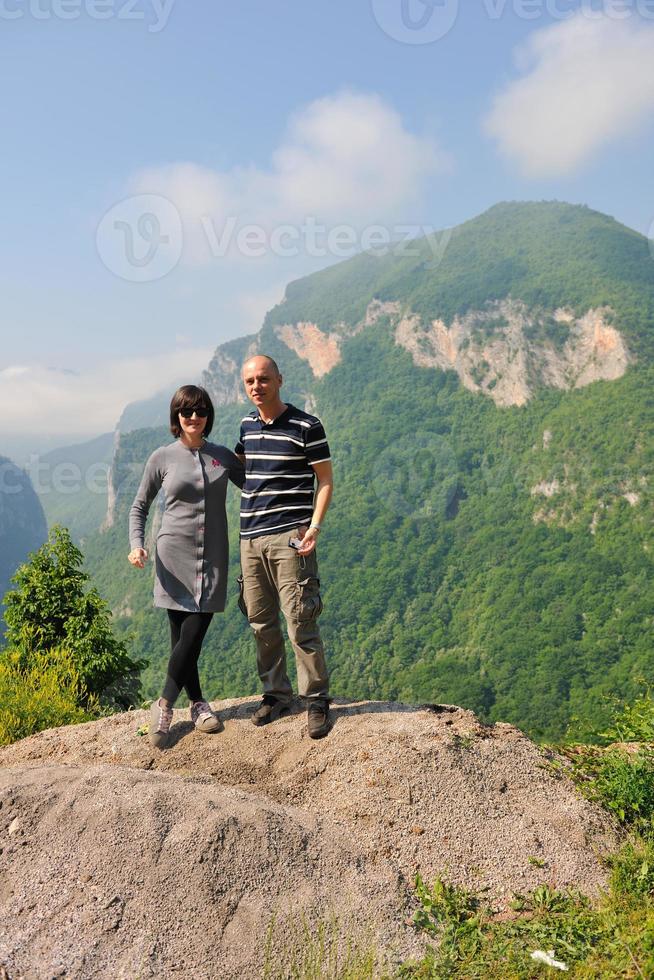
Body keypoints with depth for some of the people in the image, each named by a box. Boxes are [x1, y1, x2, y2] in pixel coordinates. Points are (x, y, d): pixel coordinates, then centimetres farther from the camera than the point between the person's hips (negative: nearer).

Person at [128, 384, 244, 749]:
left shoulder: (223, 456, 7)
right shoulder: (162, 458, 2)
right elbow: (140, 507, 9)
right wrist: (137, 544, -7)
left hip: (213, 558, 1)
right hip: (175, 556, -1)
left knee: (194, 635, -5)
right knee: (182, 636, 2)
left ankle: (165, 705, 10)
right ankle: (198, 703, 18)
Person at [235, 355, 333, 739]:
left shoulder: (307, 426, -5)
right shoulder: (248, 424, 13)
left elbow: (326, 481, -4)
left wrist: (315, 527, -15)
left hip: (289, 535, -6)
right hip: (251, 537, 6)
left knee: (300, 621, -6)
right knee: (261, 622, 10)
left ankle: (317, 700, 8)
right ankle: (276, 694, 24)